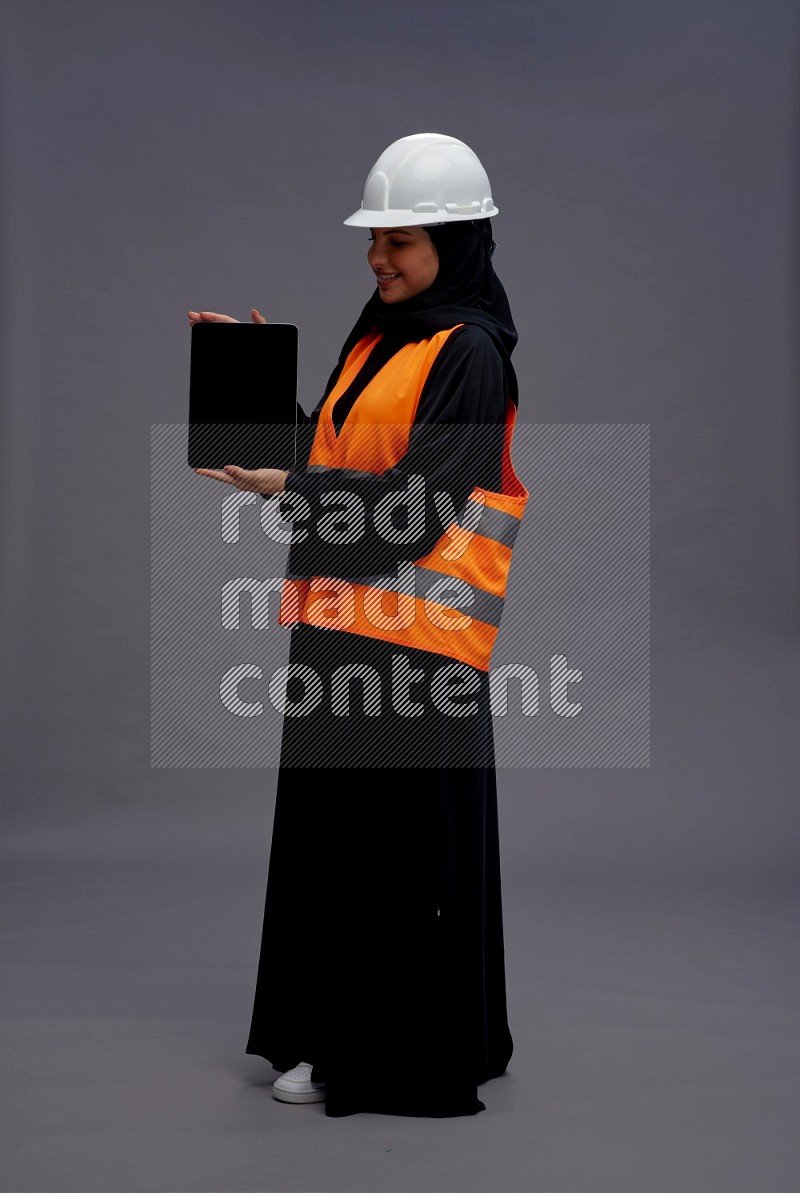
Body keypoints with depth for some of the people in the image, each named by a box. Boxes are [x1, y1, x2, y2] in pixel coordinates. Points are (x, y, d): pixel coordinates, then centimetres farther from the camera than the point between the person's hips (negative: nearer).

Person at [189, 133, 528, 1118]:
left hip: (415, 629, -8)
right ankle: (335, 1041, 24)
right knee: (327, 831, 12)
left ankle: (420, 1061, 12)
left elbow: (420, 500, -17)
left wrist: (292, 489, -23)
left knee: (409, 845, -1)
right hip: (340, 618, 9)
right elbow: (322, 445, 17)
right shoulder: (376, 335, 16)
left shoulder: (470, 353, -10)